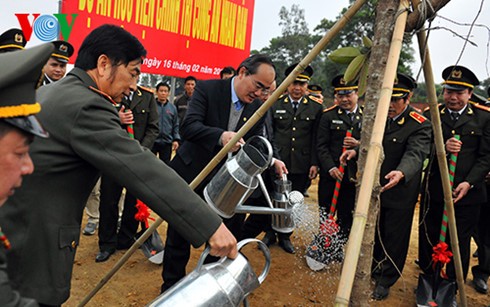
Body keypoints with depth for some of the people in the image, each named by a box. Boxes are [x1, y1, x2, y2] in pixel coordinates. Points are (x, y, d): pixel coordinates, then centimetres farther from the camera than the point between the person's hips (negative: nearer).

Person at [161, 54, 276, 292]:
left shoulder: (257, 107, -1)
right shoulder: (208, 89, -14)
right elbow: (189, 126, -26)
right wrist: (220, 136, -44)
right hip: (191, 175, -3)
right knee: (179, 235, 8)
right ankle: (171, 287, 28)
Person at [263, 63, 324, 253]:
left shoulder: (316, 108, 4)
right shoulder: (275, 105, 3)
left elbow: (316, 139, 3)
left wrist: (314, 163, -2)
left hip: (301, 165, 1)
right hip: (277, 162, 0)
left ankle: (285, 236, 28)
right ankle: (270, 234, 28)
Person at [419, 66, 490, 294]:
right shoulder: (430, 115, 4)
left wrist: (469, 183, -13)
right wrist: (442, 147, -21)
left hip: (468, 193, -1)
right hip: (433, 191, 1)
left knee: (459, 244, 8)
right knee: (428, 240, 11)